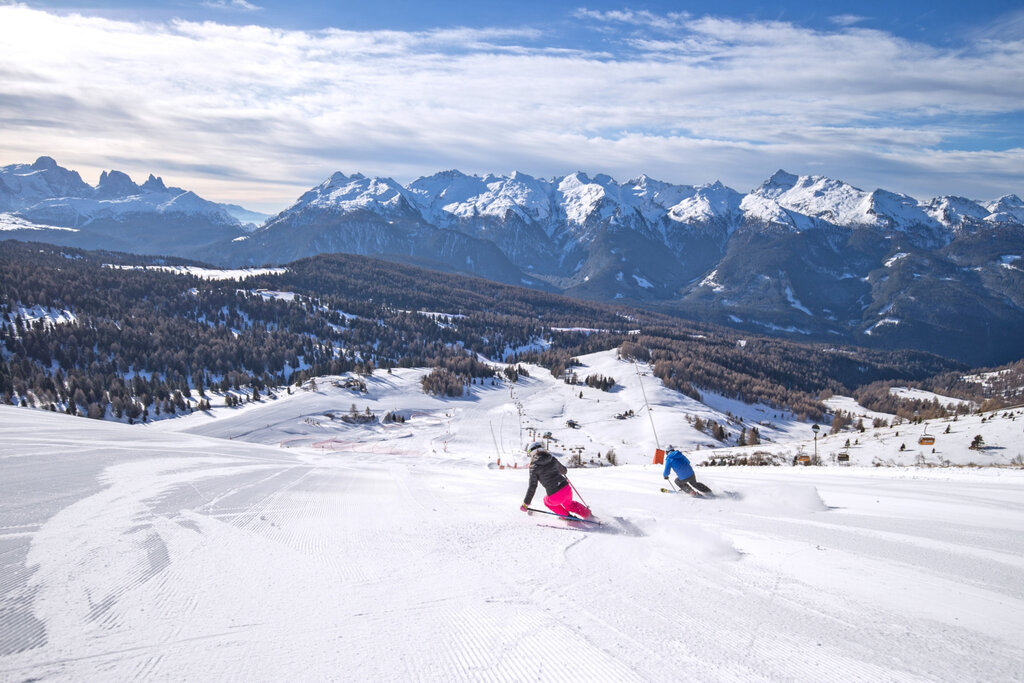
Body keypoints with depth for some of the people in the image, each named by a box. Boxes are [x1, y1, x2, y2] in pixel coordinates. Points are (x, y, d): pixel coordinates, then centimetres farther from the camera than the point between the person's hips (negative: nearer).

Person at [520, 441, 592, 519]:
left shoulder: (534, 467, -3)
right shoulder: (552, 459, 7)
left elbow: (532, 487, -5)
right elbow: (564, 470, 24)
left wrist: (526, 503, 4)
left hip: (555, 496, -4)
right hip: (567, 489, 4)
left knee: (547, 501, 33)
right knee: (568, 504, 38)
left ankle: (566, 515, 30)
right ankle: (587, 513, 43)